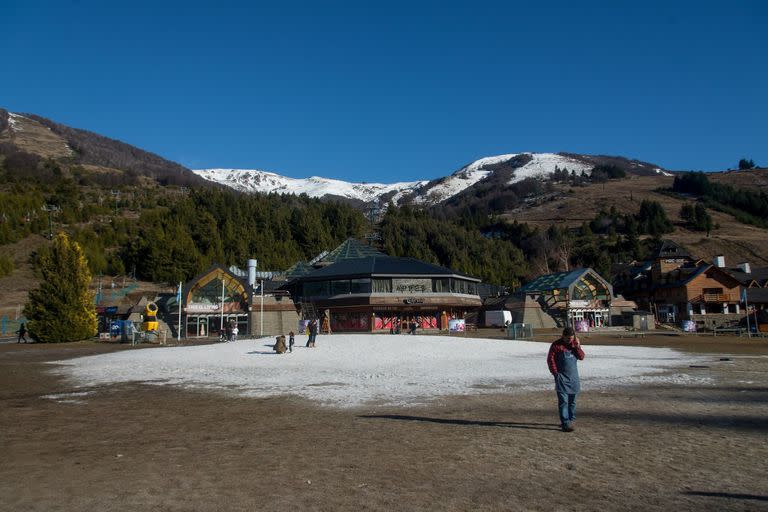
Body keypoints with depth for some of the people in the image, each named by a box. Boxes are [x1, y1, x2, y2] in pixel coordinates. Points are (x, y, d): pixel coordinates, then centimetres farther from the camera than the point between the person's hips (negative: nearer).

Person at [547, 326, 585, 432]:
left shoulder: (575, 343, 7)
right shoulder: (556, 345, -8)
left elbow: (581, 357, 3)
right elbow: (550, 360, -6)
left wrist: (577, 346, -12)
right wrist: (555, 373, -11)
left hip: (573, 376, 5)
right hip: (562, 376, -5)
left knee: (572, 400, 12)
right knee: (563, 400, -9)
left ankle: (570, 420, 25)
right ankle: (565, 424, -10)